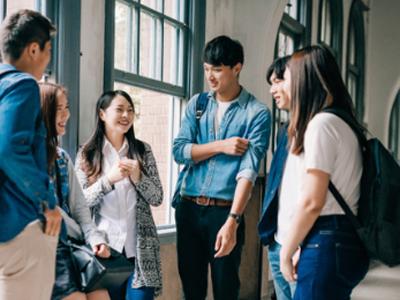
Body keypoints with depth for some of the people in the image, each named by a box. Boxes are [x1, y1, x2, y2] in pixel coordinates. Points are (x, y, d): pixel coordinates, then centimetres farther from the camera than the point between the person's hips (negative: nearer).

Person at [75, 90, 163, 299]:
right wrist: (109, 179, -19)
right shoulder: (87, 154, 2)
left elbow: (157, 198, 3)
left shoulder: (143, 150, 5)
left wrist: (138, 177, -15)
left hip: (139, 246, 1)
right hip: (104, 245, -1)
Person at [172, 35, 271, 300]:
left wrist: (232, 221, -25)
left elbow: (249, 171, -16)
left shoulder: (257, 113, -7)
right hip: (188, 208, 4)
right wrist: (220, 146, -12)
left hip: (225, 210, -4)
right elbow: (179, 151, -1)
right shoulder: (197, 103, 8)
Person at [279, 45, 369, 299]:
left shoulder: (321, 123, -14)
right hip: (344, 241, 9)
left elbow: (311, 202, -18)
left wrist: (286, 252, -7)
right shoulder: (341, 121, 15)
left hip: (326, 245, -9)